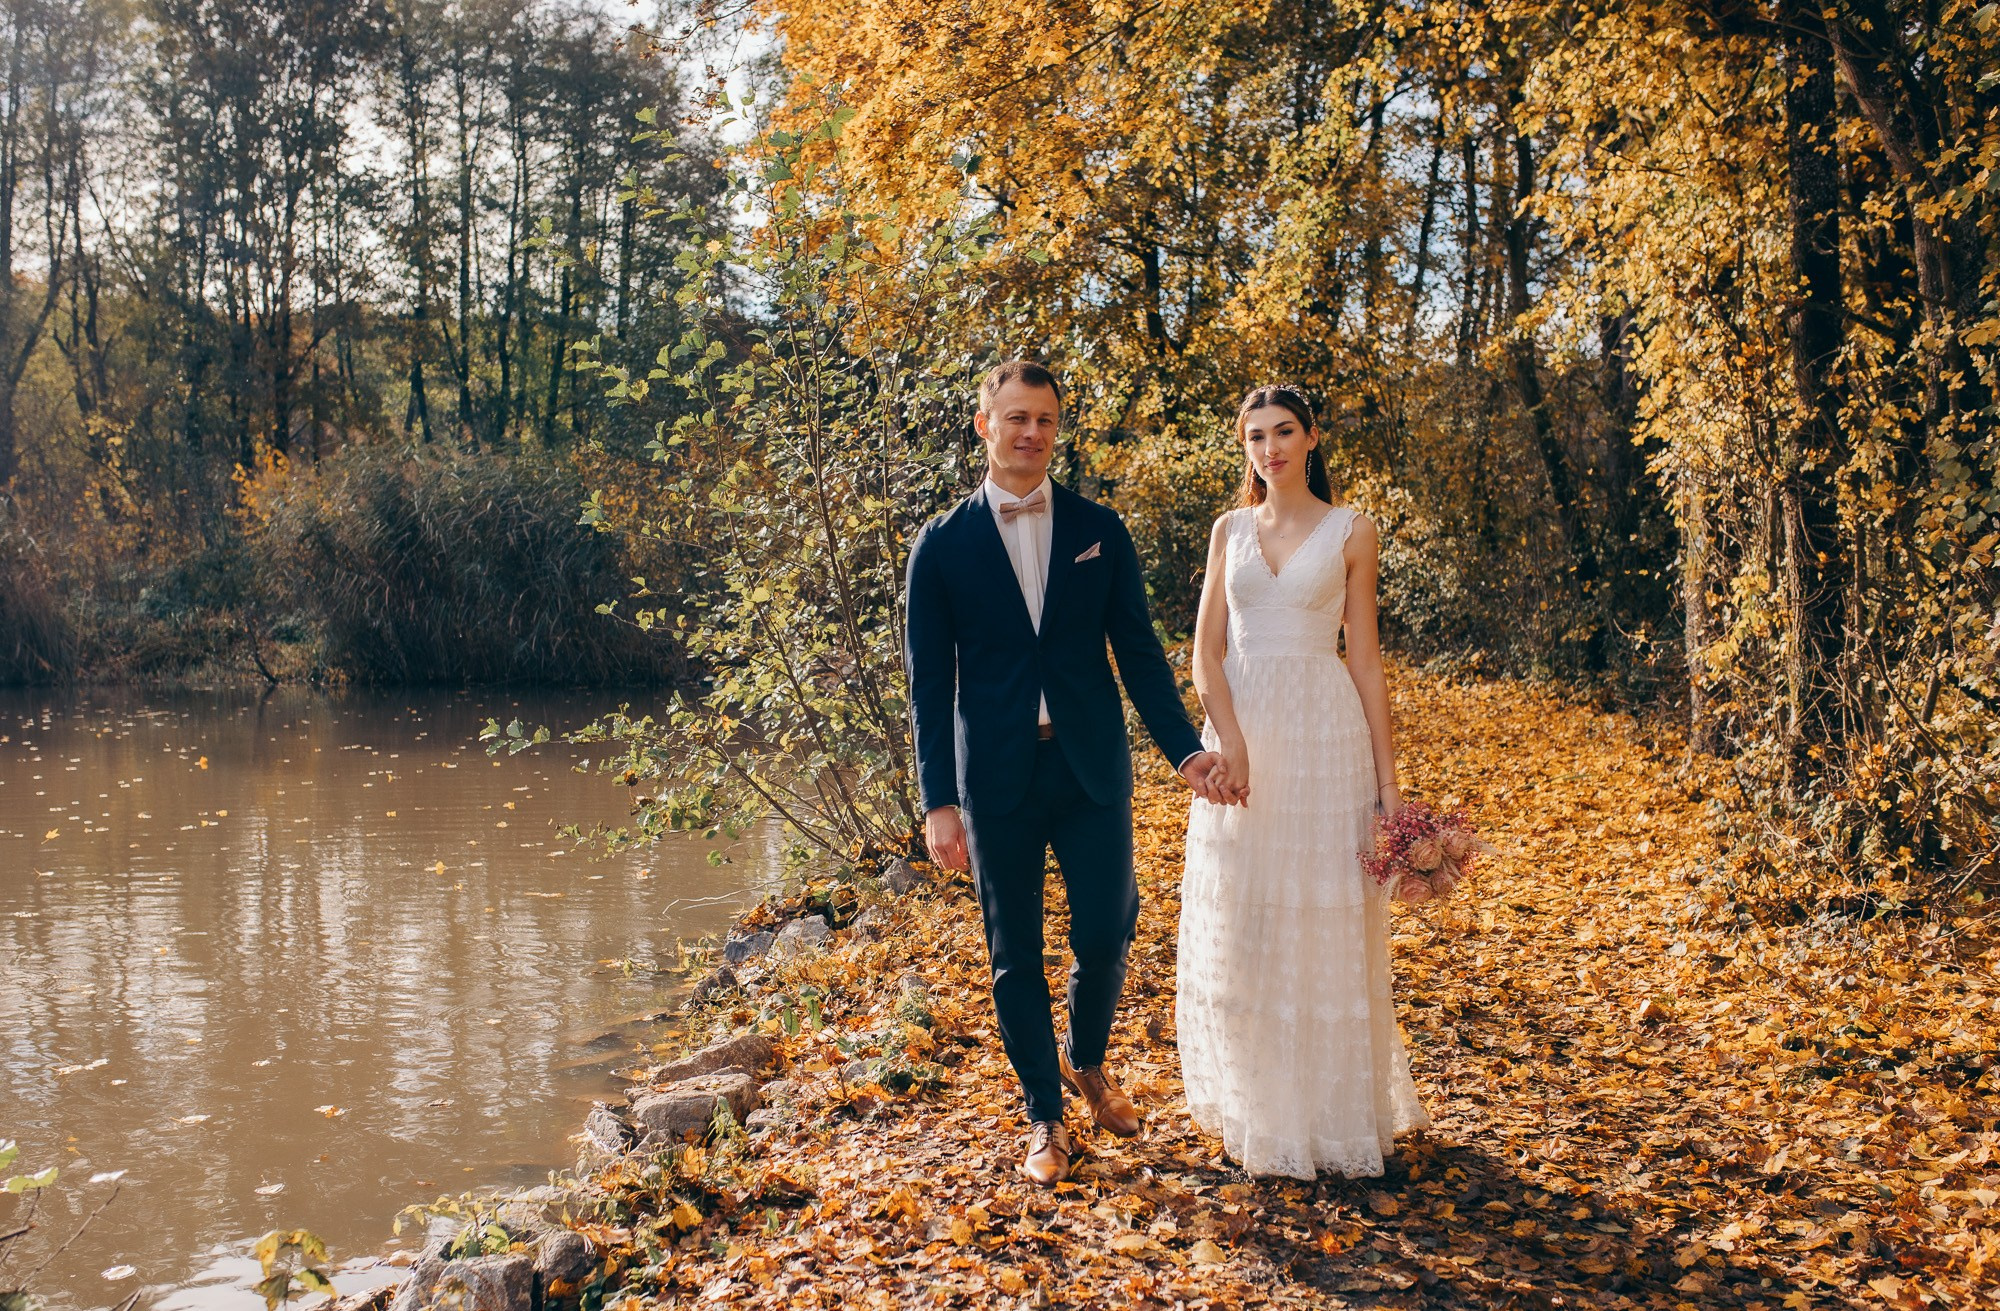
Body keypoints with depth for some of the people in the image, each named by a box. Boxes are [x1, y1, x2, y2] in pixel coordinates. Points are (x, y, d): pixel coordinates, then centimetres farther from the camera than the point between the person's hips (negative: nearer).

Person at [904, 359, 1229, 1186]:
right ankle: (1044, 1116, 25)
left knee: (1106, 934, 2)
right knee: (1015, 954, 7)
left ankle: (1087, 1063, 33)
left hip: (1092, 768, 1)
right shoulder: (942, 544, 0)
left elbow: (1138, 651, 6)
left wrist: (1184, 747, -5)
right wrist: (939, 801, -6)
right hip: (997, 777, -1)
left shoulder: (1099, 531, 5)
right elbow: (930, 680, -1)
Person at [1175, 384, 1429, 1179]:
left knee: (1326, 927, 3)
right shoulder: (1230, 530, 10)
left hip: (1324, 733, -2)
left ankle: (1335, 1112, 20)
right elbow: (1206, 649, 2)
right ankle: (1260, 1110, 23)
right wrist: (1229, 740, -15)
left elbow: (1365, 659, 2)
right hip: (1240, 732, 3)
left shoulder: (1350, 533, 3)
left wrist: (1387, 782, -2)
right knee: (1239, 928, 7)